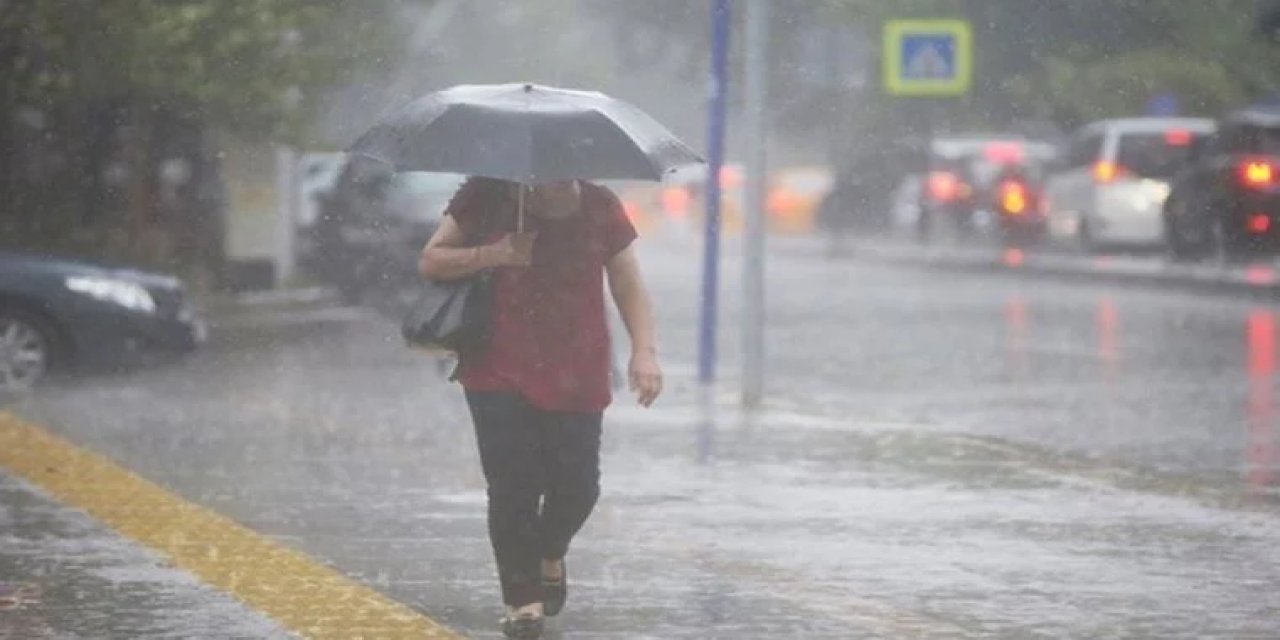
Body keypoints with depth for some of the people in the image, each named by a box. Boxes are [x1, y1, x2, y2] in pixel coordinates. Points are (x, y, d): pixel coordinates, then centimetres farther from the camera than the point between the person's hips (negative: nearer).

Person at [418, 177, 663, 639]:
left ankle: (550, 555, 34)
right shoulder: (487, 197, -2)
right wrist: (494, 254, -16)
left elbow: (629, 285, 5)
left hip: (576, 376, 2)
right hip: (500, 375, -2)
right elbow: (430, 262, 0)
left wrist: (644, 350, -9)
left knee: (577, 487, 0)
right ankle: (522, 600, 1)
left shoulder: (599, 208, 2)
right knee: (513, 487, -8)